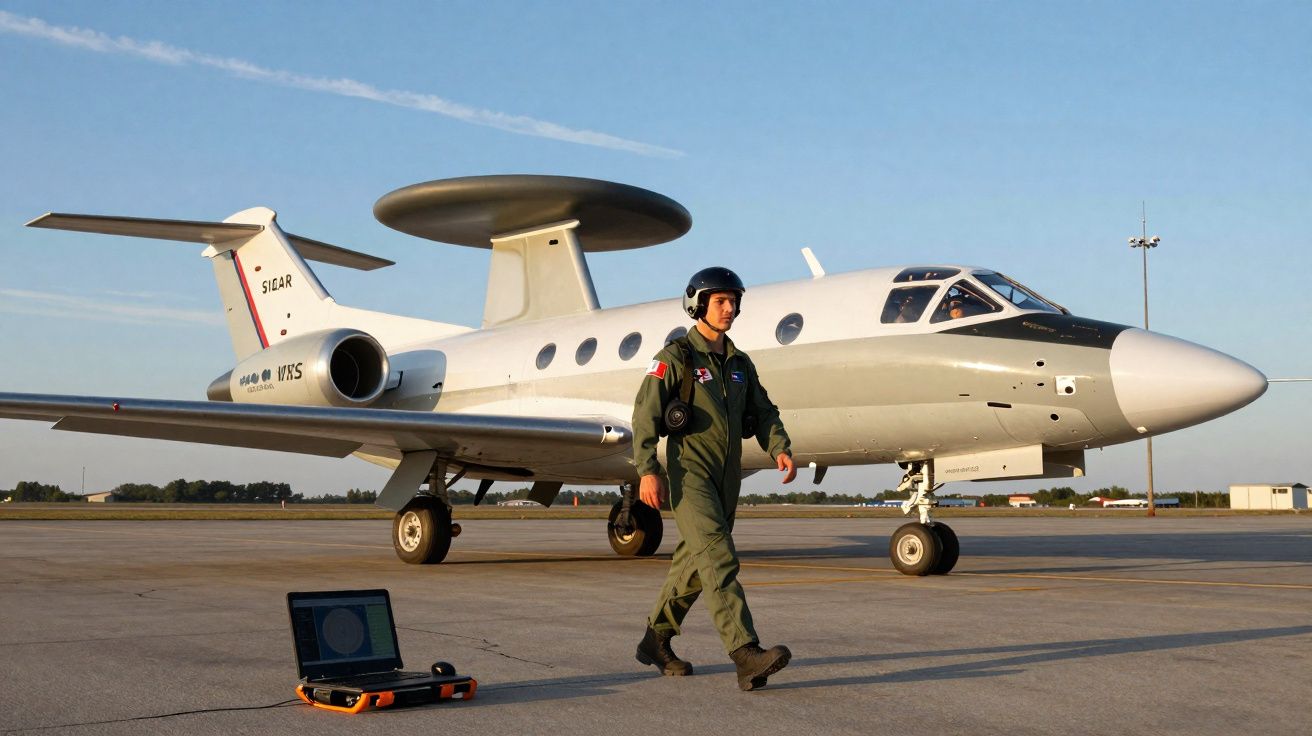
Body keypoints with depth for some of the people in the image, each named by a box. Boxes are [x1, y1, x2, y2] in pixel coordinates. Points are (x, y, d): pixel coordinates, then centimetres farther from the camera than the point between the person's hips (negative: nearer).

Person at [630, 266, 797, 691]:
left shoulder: (739, 364, 16)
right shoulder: (675, 358, -5)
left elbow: (762, 412, 14)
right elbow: (645, 414, -10)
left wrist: (780, 449, -6)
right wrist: (647, 470, -20)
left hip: (727, 476, 7)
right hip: (689, 471, -7)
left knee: (696, 561, 13)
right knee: (719, 558, -19)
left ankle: (656, 639, 28)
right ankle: (746, 655, -28)